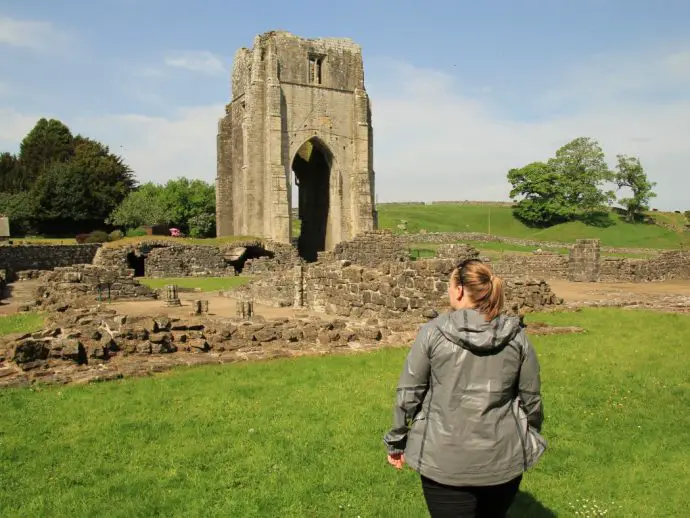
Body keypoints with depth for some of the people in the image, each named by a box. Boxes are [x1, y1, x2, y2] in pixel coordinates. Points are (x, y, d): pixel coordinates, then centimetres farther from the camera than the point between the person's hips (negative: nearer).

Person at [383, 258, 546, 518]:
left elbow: (408, 393, -6)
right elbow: (531, 399, 4)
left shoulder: (432, 332, -10)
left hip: (444, 461, -3)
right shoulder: (516, 337, -3)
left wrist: (396, 442, 7)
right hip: (503, 458, 3)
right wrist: (531, 442, 21)